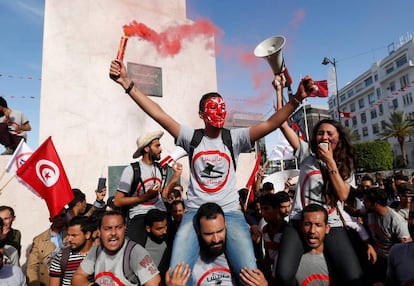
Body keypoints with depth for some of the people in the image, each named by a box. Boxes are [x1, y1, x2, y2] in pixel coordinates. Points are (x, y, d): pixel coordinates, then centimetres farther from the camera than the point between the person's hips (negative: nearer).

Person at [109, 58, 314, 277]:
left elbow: (270, 124, -10)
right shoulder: (191, 137, 2)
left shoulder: (234, 138, 1)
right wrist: (126, 83, -9)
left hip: (230, 213, 0)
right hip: (195, 213, 0)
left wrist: (296, 99, -23)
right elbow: (158, 114, -5)